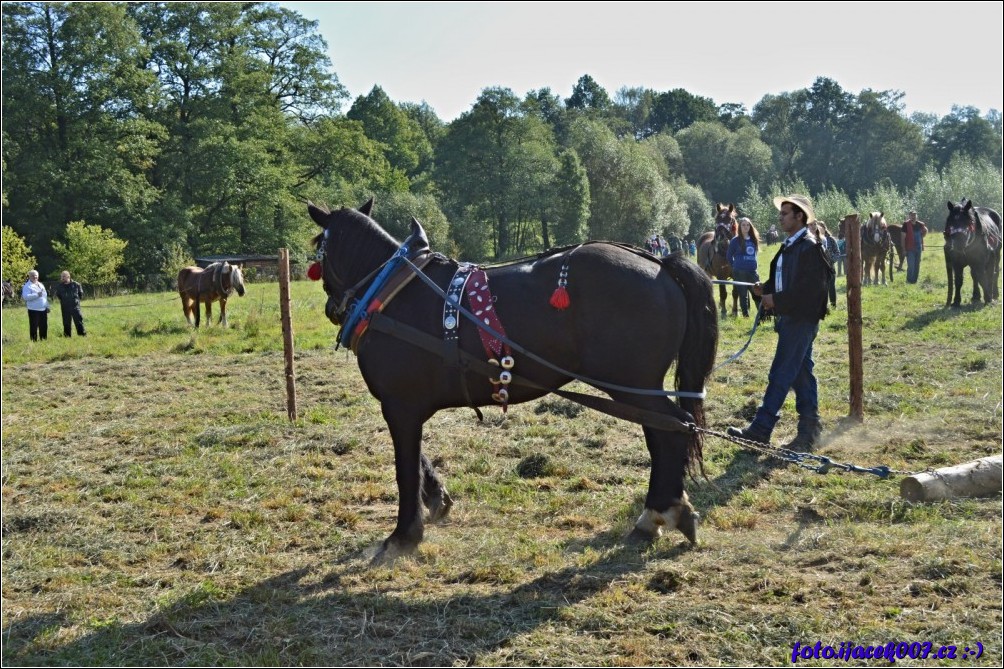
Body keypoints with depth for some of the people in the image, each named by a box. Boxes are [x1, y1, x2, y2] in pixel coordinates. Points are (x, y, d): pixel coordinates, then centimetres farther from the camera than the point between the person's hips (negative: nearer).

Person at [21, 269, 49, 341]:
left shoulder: (40, 285, 18)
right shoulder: (27, 286, -6)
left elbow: (45, 296, 24)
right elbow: (26, 297, -20)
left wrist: (47, 306, 18)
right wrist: (36, 295, -25)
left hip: (43, 309, 7)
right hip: (34, 310, -7)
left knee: (44, 326, 10)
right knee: (34, 326, -4)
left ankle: (44, 339, 20)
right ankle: (34, 340, 1)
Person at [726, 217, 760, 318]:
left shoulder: (753, 239, 7)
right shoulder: (735, 241, -5)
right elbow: (729, 255, 4)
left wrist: (752, 264, 12)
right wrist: (735, 266, 8)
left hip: (752, 271, 3)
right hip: (740, 272, -3)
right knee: (743, 294, 5)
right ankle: (746, 314, 16)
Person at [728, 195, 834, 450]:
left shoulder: (809, 246, -15)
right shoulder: (790, 245, 14)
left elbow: (810, 289, -21)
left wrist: (776, 300, -19)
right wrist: (764, 290, 2)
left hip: (800, 320, -10)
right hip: (789, 318, 10)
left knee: (780, 375, -6)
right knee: (800, 375, 13)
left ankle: (760, 429, -3)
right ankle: (810, 429, 19)